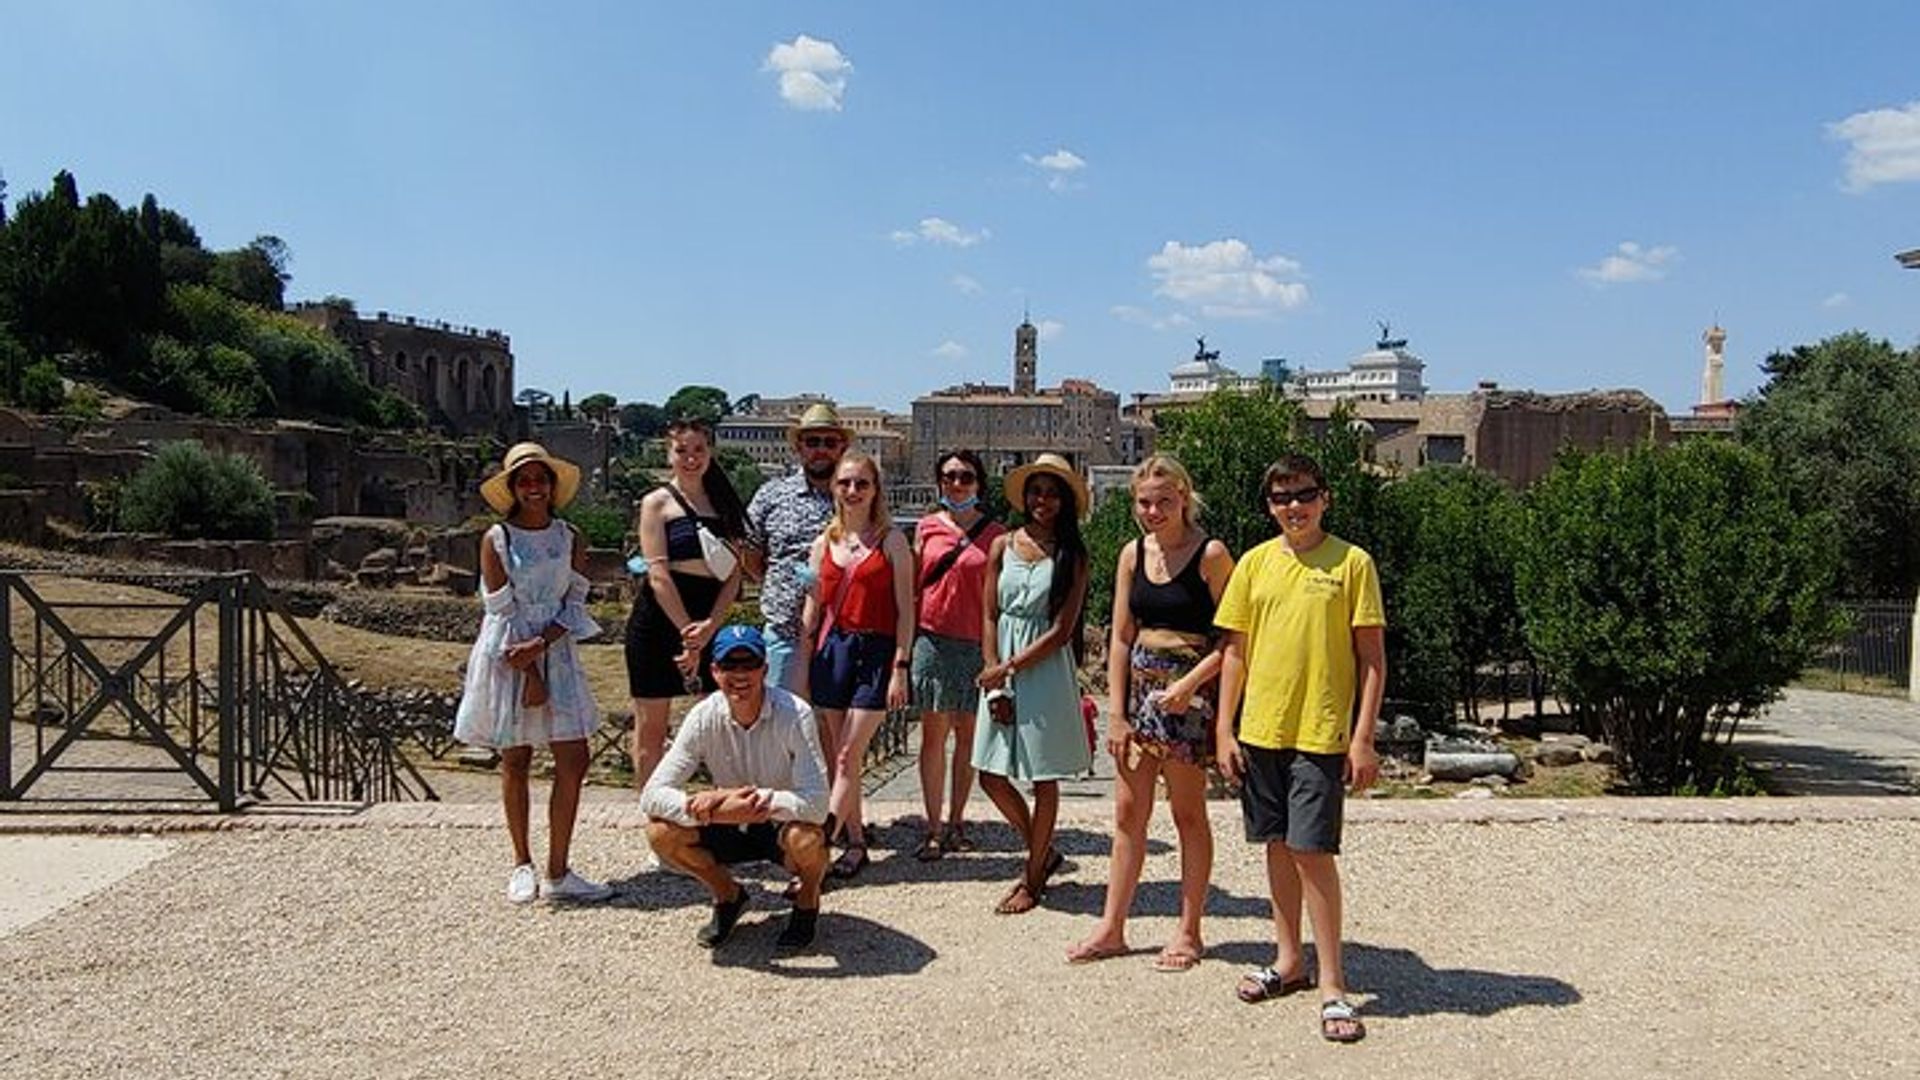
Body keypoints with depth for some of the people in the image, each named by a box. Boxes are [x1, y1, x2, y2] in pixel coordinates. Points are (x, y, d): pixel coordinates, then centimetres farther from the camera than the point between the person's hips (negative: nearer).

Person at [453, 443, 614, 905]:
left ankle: (557, 873, 6)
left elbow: (573, 605, 0)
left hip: (556, 654, 3)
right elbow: (502, 610, -9)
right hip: (508, 657, -3)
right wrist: (528, 672, -14)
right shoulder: (496, 540, -5)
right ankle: (523, 865, 22)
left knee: (573, 759, -3)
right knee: (515, 762, 6)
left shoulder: (570, 538, 4)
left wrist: (539, 646, -17)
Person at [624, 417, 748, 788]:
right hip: (659, 620, -4)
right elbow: (658, 573, -10)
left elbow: (734, 573, 3)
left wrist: (710, 626, -12)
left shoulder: (724, 503, 11)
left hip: (710, 622, 4)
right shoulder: (657, 502, 0)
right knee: (651, 728, 4)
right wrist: (688, 633, -15)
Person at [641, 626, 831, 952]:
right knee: (661, 832, -20)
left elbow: (816, 803, -34)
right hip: (731, 830, 3)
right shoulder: (704, 717, -16)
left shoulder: (794, 714, -25)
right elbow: (652, 795, -20)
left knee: (806, 839, -36)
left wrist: (727, 799, -37)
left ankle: (807, 901, 1)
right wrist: (718, 810, -39)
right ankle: (728, 895, 9)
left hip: (783, 827, -3)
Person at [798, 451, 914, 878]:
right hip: (831, 650, 5)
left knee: (848, 756, -8)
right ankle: (855, 842, 17)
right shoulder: (824, 543, 10)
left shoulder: (891, 541, -1)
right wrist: (802, 669, 8)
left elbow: (905, 610, -3)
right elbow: (812, 610, 12)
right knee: (835, 758, 7)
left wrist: (900, 668, -9)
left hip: (876, 651, -4)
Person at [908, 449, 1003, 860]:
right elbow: (912, 588, 11)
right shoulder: (926, 528, 8)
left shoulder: (994, 534, 4)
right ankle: (933, 830, 7)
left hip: (976, 643, 0)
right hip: (933, 639, 1)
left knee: (967, 736, 6)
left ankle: (956, 823, 18)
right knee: (933, 735, 1)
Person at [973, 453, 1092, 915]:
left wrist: (1008, 668, -12)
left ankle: (1033, 878, 18)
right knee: (992, 777, 7)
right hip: (1000, 671, 4)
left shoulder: (1071, 556, -4)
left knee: (1044, 779, 4)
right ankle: (1042, 852, 29)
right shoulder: (1003, 546, 6)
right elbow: (989, 617, 4)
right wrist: (994, 684, -5)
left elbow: (1062, 630, -9)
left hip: (1045, 670, -4)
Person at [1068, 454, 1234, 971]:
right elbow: (1120, 638, 8)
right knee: (1128, 813, 9)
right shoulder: (1133, 555, 7)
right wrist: (1116, 713, 4)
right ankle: (1112, 928, 18)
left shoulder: (1210, 555, -8)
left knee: (1188, 814, 5)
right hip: (1138, 685, 5)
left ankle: (1188, 932, 18)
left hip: (1188, 690, -5)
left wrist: (1190, 682, -18)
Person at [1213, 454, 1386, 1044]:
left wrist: (1363, 738, -7)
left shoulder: (1352, 562, -3)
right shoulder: (1254, 564, 7)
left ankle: (1332, 984, 7)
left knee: (1312, 851, -6)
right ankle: (1289, 962, 29)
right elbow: (1235, 651, 10)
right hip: (1260, 730, 4)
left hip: (1320, 732, -4)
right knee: (1278, 846, 13)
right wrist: (1224, 729, 5)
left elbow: (1372, 657, -2)